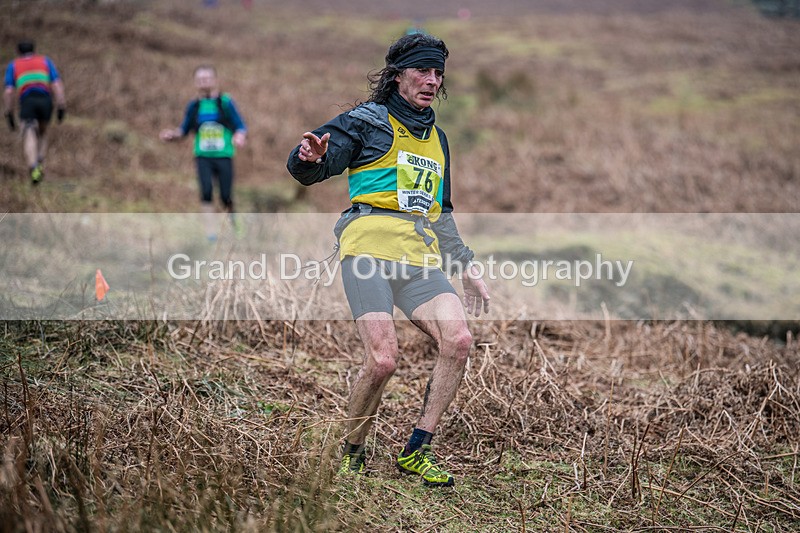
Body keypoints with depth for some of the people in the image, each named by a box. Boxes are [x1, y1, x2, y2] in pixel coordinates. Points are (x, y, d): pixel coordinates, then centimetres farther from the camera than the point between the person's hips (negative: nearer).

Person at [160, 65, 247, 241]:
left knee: (226, 196, -2)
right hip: (203, 156, 2)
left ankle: (235, 224, 26)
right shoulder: (194, 106, 7)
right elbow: (184, 130, 18)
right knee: (206, 190, -18)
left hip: (224, 156, -1)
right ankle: (210, 230, -11)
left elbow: (241, 127, 0)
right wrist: (171, 135, -2)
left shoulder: (225, 102, -1)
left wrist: (239, 137, -22)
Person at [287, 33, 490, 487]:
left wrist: (468, 269, 30)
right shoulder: (366, 121, 6)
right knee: (383, 360, -20)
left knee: (459, 341, -16)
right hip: (370, 242, -6)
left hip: (421, 253, 6)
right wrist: (310, 158, -29)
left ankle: (417, 450, -4)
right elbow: (308, 170, -4)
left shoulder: (437, 138, 27)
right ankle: (353, 452, 3)